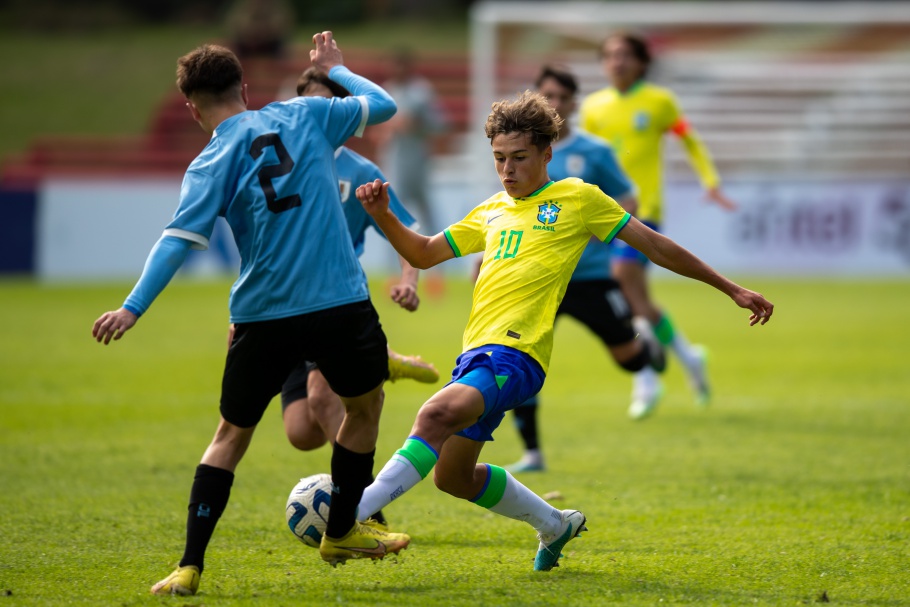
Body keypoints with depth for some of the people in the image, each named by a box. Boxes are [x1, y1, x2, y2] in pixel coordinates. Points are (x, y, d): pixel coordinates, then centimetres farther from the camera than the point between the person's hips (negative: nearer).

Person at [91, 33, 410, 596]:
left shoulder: (211, 164, 0)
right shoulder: (306, 116, 6)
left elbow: (179, 239, -12)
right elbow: (382, 105, 19)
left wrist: (133, 308, -16)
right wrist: (336, 69, 35)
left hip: (263, 317, 0)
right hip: (341, 303, 0)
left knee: (232, 433, 13)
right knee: (365, 404, 27)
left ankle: (190, 566, 5)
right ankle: (342, 533, 36)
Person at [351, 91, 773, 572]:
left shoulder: (578, 198, 5)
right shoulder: (491, 212, 21)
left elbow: (655, 245, 9)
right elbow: (423, 253, 26)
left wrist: (732, 289, 10)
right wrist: (383, 216, 7)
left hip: (516, 353, -8)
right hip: (476, 351, 8)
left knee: (439, 412, -32)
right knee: (452, 475, 12)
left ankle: (350, 513, -41)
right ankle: (554, 524, 33)